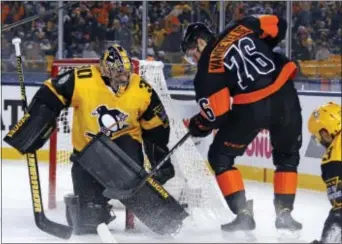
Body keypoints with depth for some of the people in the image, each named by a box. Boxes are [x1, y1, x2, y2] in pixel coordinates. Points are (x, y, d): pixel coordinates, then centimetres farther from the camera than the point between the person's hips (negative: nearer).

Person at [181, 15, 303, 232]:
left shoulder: (207, 66, 0)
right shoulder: (240, 28, 10)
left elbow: (216, 113, -3)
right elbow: (277, 25, 12)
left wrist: (196, 127, 16)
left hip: (252, 108, -4)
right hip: (284, 94, 4)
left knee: (220, 157, 17)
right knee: (288, 156, 27)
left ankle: (243, 214, 9)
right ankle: (284, 213, 20)